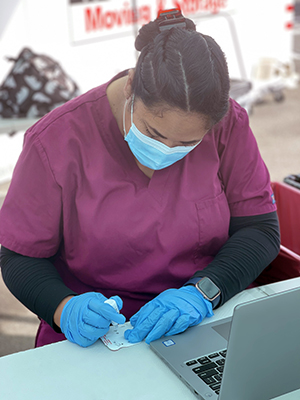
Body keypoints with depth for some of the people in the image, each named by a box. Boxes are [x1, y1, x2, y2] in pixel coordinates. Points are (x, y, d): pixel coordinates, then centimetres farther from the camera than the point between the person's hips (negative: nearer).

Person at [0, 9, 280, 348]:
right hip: (94, 333, 0)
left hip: (209, 324, 1)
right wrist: (65, 308, -24)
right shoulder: (56, 140, -11)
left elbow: (260, 228, -2)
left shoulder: (228, 125, -5)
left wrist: (204, 292, -18)